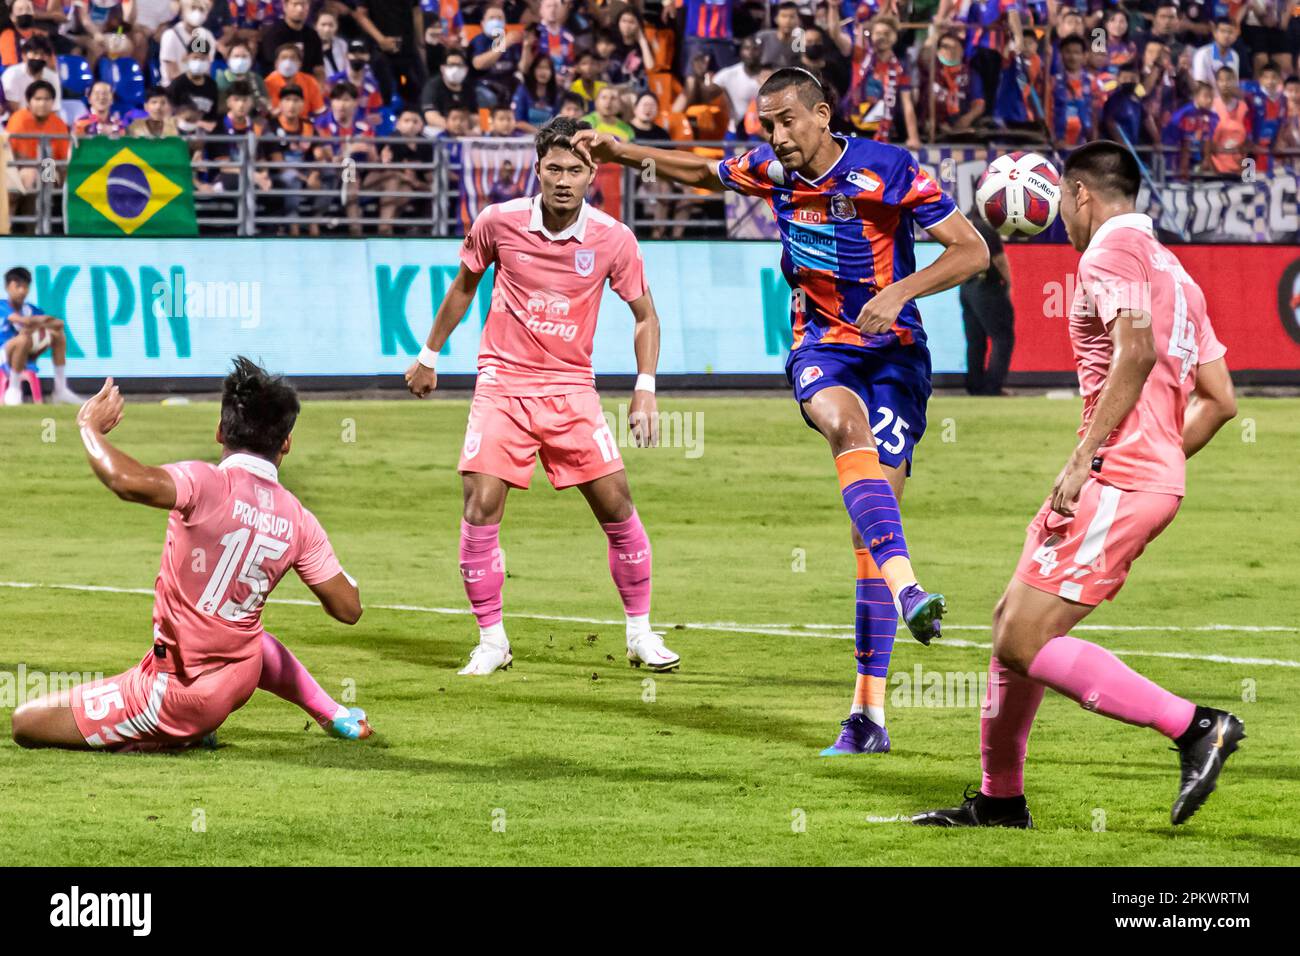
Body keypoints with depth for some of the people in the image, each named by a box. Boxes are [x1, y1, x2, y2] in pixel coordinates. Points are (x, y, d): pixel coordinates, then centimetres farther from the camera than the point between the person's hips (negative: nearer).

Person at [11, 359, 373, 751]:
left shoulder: (208, 484, -20)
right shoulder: (298, 520, -4)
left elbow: (129, 482, -39)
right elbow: (348, 608, 1)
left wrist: (89, 428, -20)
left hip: (180, 691, -7)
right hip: (241, 680, 7)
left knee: (27, 723, 0)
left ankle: (178, 737, -1)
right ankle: (334, 715, 42)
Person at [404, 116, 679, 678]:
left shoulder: (613, 239, -7)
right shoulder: (498, 223, -7)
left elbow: (644, 315, 6)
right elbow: (464, 286, 12)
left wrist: (645, 390, -4)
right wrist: (428, 357, 18)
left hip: (571, 389, 1)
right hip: (502, 382, -1)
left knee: (617, 506, -3)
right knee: (481, 505, -13)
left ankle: (640, 632, 15)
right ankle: (491, 640, 1)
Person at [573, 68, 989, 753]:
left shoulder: (889, 169, -11)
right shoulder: (770, 170, 2)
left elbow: (973, 251, -10)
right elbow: (703, 173, 24)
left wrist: (900, 291, -22)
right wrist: (623, 152, 14)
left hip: (892, 350, -2)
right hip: (820, 346, 2)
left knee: (873, 523, -8)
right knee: (846, 423, -35)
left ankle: (869, 710, -6)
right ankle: (907, 590, -51)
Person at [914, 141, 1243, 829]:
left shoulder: (1112, 249, -6)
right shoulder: (1171, 272, 23)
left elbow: (1135, 349, -23)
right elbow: (1219, 400, 21)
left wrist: (1085, 456, -24)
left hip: (1115, 480, -10)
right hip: (1154, 477, 10)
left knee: (1024, 644, -13)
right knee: (1011, 622, 16)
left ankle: (1195, 727, -17)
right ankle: (999, 800, 23)